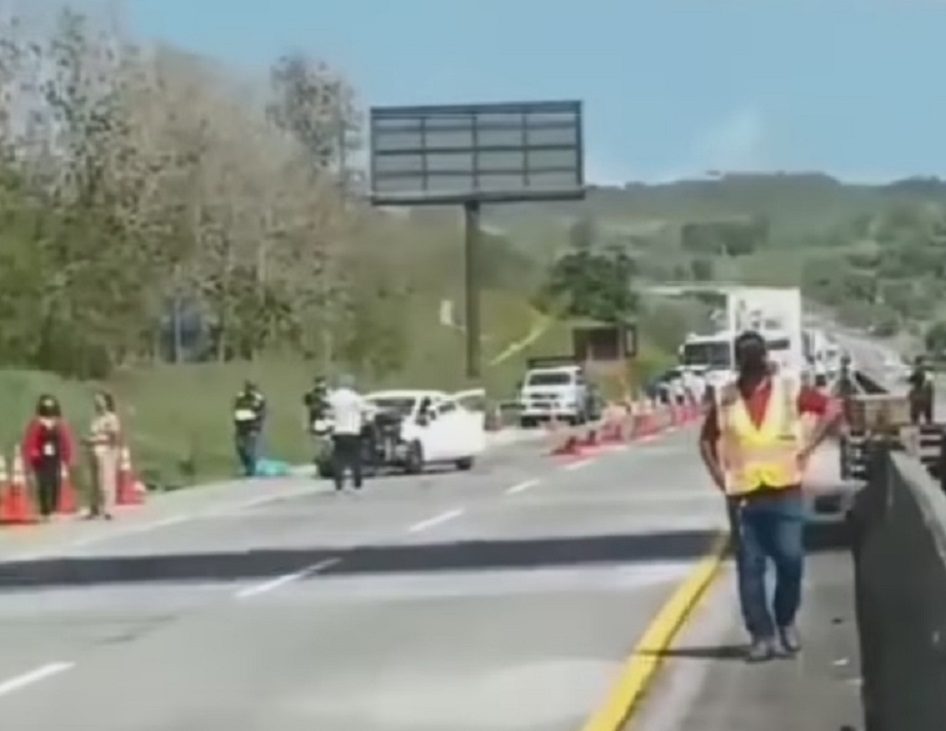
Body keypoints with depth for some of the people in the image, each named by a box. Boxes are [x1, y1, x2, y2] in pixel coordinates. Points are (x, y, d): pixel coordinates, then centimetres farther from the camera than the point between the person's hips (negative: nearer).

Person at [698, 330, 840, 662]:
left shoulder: (789, 389, -1)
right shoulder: (724, 398, 3)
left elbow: (830, 410, 2)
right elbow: (706, 439, 15)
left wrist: (808, 447, -6)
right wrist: (718, 474, 4)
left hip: (785, 491, -1)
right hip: (742, 495, 1)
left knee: (790, 560, -5)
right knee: (750, 567, 1)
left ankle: (786, 623, 19)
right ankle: (762, 635, 8)